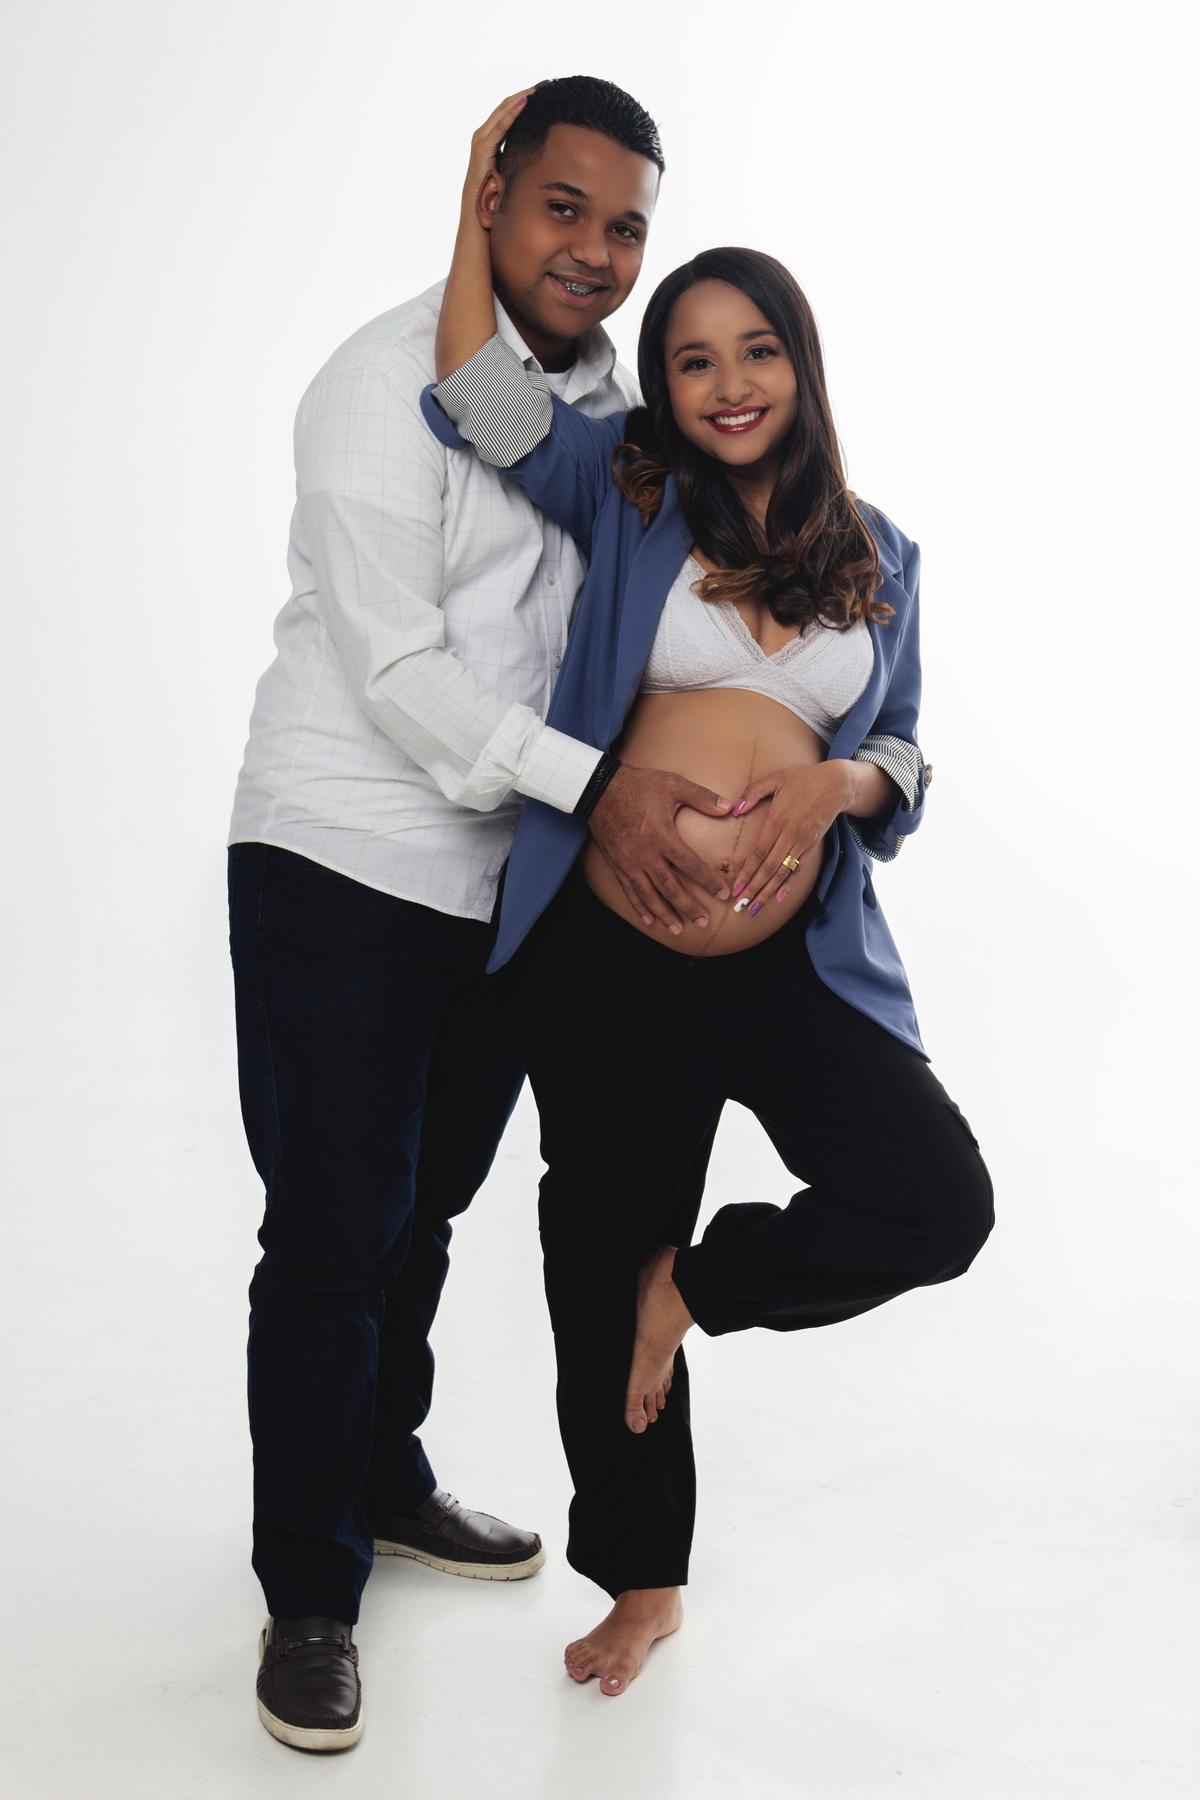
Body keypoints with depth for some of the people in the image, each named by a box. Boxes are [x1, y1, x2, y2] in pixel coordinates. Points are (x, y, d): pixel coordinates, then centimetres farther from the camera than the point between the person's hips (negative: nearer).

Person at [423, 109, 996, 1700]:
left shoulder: (877, 557, 9)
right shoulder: (628, 498, 2)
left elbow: (903, 757, 13)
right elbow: (479, 389, -12)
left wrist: (836, 782, -10)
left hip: (796, 962, 2)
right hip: (608, 960, -2)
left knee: (938, 1202, -15)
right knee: (603, 1254, 10)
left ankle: (694, 1288, 15)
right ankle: (641, 1578, 34)